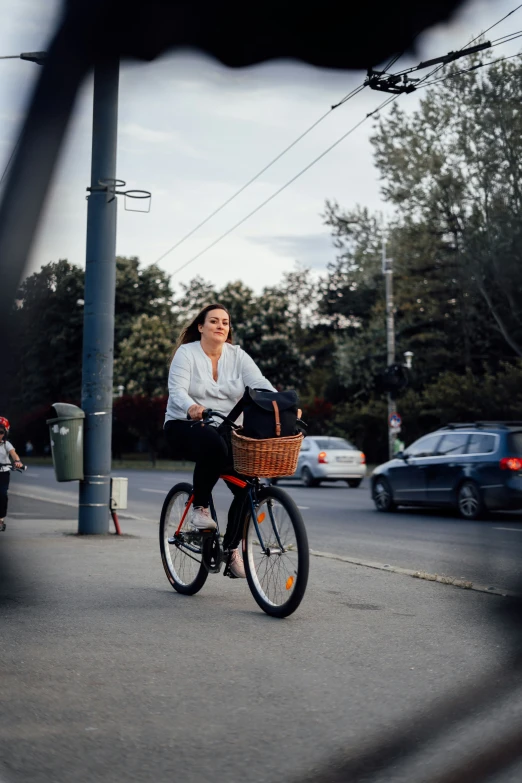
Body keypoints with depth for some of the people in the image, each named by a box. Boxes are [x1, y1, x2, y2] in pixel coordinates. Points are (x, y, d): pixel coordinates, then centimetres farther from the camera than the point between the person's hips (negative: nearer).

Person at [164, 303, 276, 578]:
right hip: (185, 427, -4)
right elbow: (177, 390, -19)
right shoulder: (186, 354, -5)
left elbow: (260, 383, -10)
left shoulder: (238, 356, 5)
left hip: (226, 430, 4)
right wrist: (191, 407, -43)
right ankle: (199, 507, -17)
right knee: (213, 445, -39)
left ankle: (231, 548, 3)